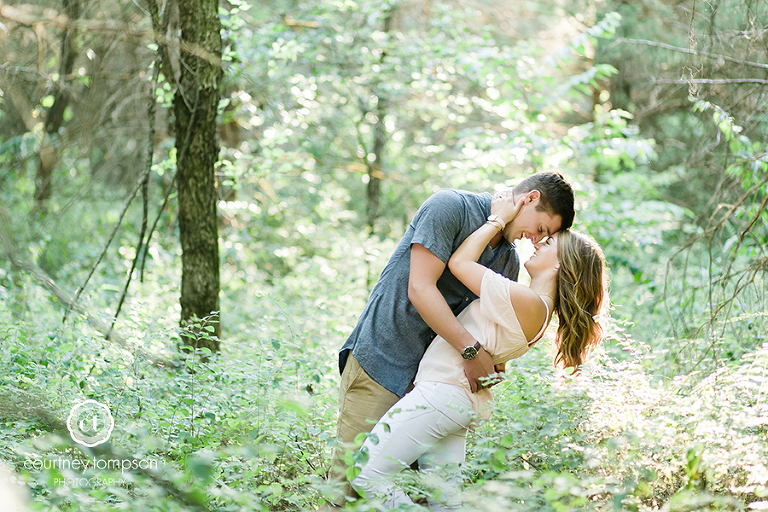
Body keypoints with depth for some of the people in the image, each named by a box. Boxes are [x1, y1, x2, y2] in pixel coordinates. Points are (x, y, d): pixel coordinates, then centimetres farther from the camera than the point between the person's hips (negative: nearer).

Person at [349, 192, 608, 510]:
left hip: (441, 393, -10)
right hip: (456, 398, 10)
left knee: (365, 477, -9)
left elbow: (459, 262, -12)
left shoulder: (525, 302, -19)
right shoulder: (538, 308, 12)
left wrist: (498, 220, -3)